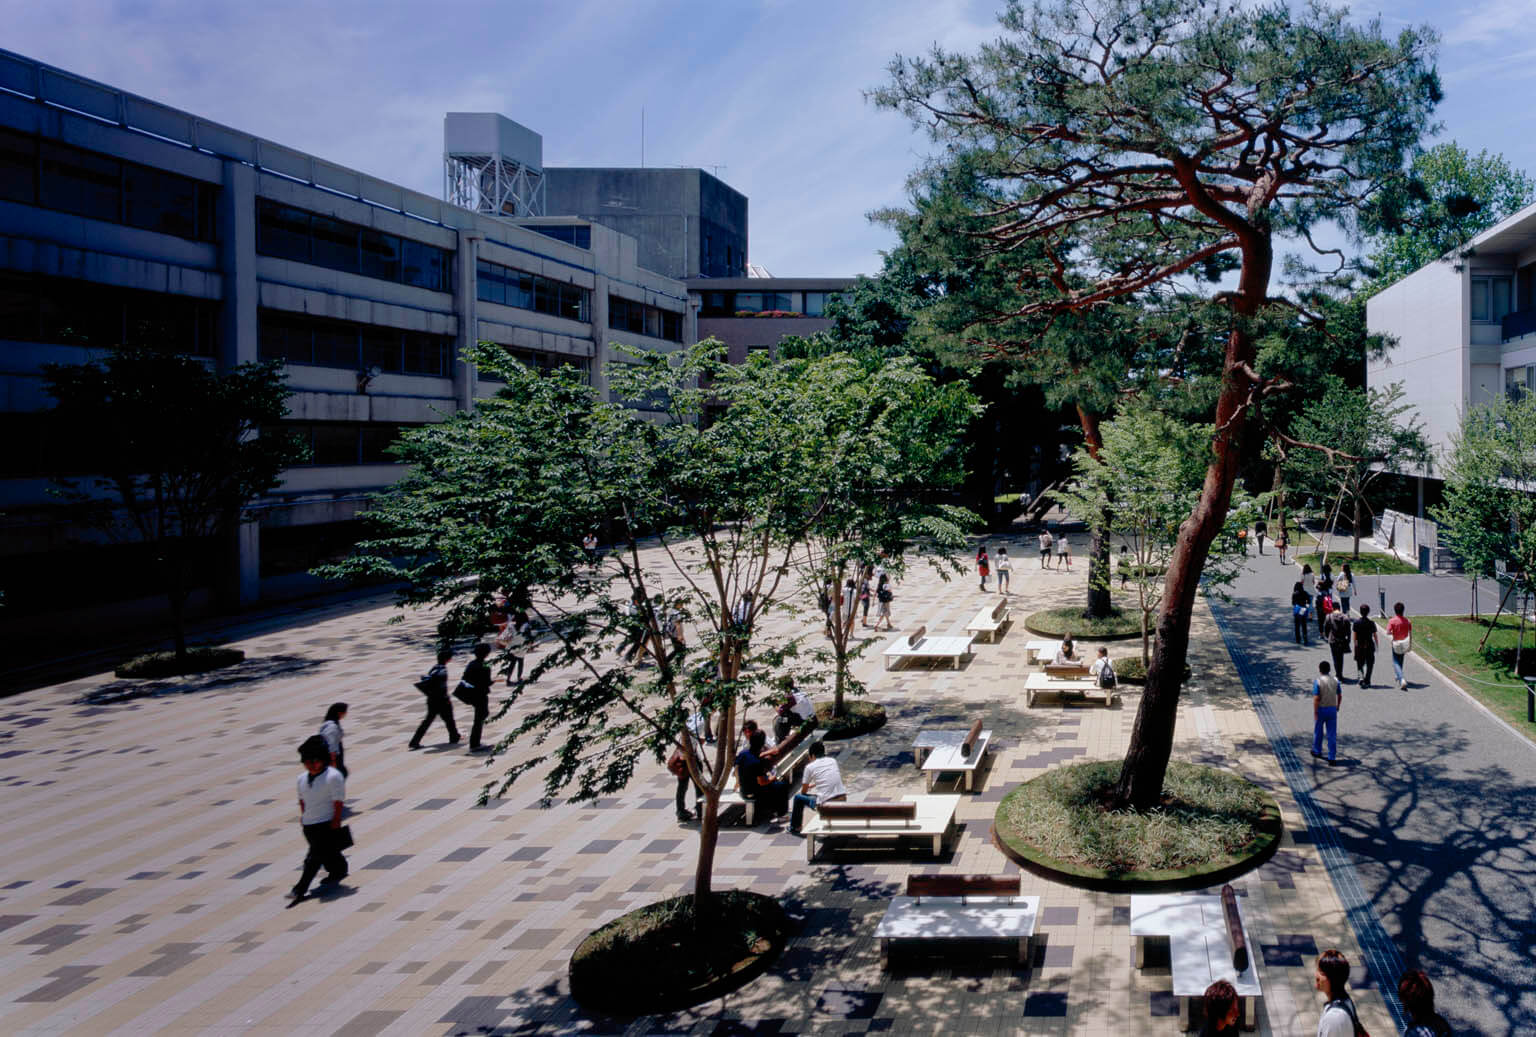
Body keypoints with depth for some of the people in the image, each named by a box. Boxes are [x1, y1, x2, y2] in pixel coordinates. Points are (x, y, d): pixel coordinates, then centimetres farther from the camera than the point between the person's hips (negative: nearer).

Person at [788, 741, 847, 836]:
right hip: (842, 799, 5)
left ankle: (794, 828, 31)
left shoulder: (810, 767, 0)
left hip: (824, 803, -5)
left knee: (798, 797, 18)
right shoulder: (833, 761, 12)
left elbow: (804, 791, 10)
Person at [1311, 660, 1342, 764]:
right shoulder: (1335, 680, -2)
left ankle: (1317, 751, 35)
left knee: (1318, 731, 19)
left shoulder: (1317, 681, -15)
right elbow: (1340, 696, 5)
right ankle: (1332, 757, 2)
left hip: (1321, 709, -3)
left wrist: (1315, 713, -13)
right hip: (1332, 709, 3)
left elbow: (1316, 698, -19)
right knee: (1332, 734, 5)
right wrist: (1337, 707, 20)